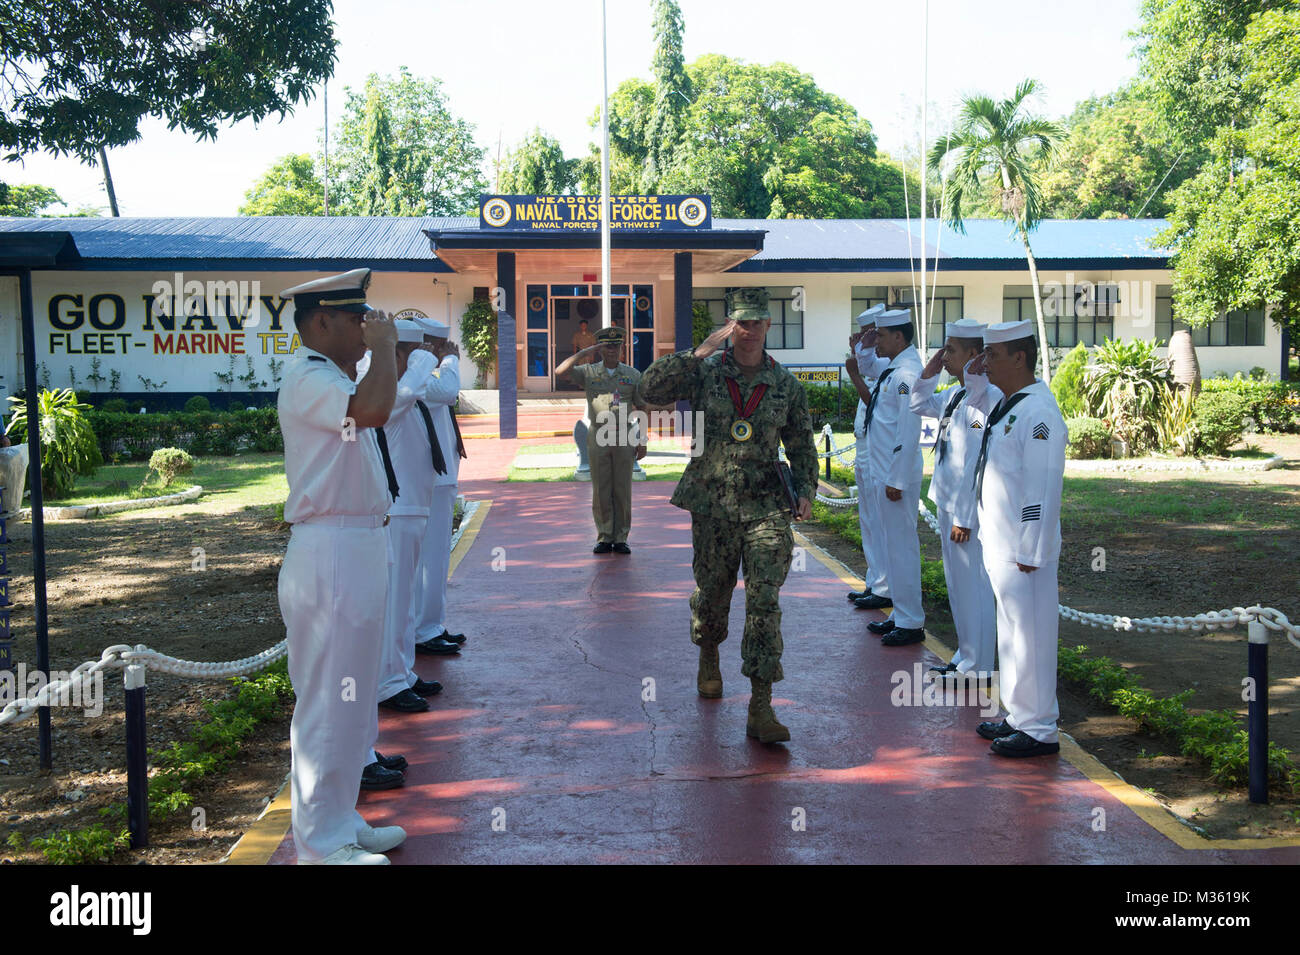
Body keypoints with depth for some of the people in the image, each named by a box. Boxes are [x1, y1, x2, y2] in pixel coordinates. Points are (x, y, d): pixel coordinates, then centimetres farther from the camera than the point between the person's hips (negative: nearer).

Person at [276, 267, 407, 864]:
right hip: (330, 553, -11)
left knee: (350, 699, 17)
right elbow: (372, 409, -30)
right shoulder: (307, 378, -13)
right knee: (329, 701, -4)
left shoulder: (332, 379, 19)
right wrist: (385, 346, -18)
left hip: (357, 550, 11)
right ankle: (321, 843, 6)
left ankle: (340, 822, 29)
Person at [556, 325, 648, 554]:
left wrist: (642, 441, 3)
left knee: (623, 490, 1)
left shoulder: (633, 375, 7)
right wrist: (585, 352, -13)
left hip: (624, 437, 0)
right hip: (598, 438, 0)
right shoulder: (588, 372, 5)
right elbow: (560, 371, -9)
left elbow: (642, 408, 9)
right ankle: (604, 538, 9)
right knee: (601, 490, 2)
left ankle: (621, 539, 8)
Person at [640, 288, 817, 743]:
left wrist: (805, 491, -1)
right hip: (712, 506, 0)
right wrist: (699, 352, -17)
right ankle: (708, 661, 45)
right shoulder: (705, 371, 0)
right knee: (711, 593, 14)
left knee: (764, 603, -9)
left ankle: (760, 709, -9)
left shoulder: (786, 385, 5)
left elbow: (802, 446, 13)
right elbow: (651, 388, -14)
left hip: (765, 508, 0)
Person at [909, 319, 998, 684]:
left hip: (967, 508, -10)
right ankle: (966, 655, 32)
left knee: (972, 585, 0)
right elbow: (918, 406, 28)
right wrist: (928, 375, 11)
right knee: (958, 583, 19)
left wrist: (965, 517, -21)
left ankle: (978, 667, 12)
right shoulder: (954, 394, 8)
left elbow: (981, 464, -22)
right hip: (948, 501, 10)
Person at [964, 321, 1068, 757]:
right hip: (999, 544, 10)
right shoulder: (1005, 403, 10)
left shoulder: (1038, 412, -19)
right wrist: (973, 377, 14)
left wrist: (1031, 553, -22)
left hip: (1023, 551, -10)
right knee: (1012, 632, 18)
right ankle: (1020, 717, 30)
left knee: (1030, 636, -2)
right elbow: (981, 402, 35)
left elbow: (1043, 489, -22)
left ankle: (1039, 731, 8)